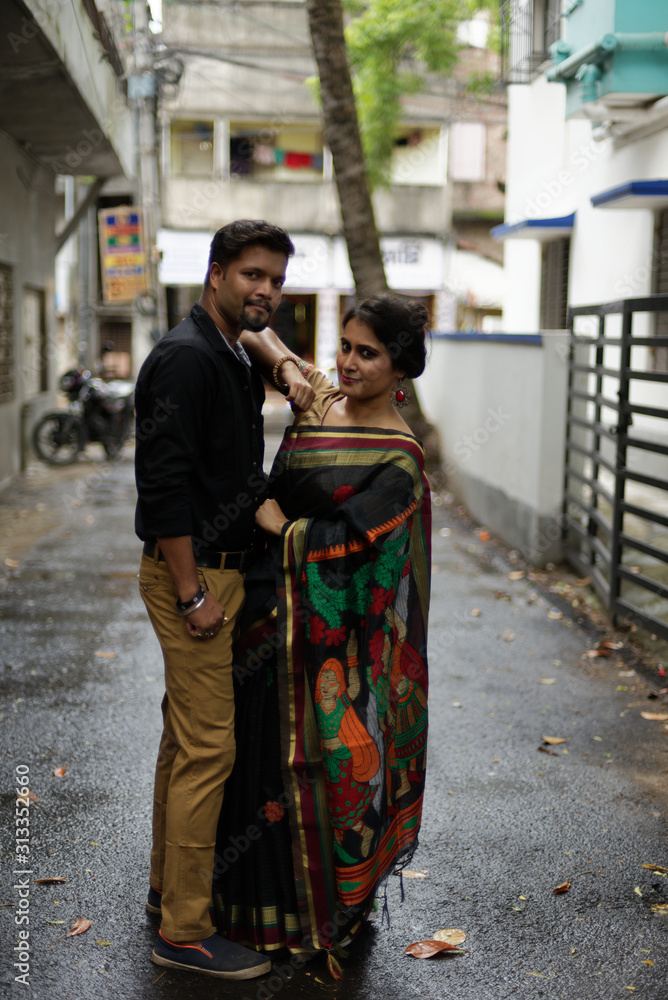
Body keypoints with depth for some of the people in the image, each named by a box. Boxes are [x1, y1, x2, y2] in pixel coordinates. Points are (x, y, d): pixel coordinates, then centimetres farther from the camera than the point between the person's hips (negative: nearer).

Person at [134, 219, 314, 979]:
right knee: (207, 748, -6)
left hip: (216, 572, 11)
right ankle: (183, 931, 6)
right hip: (192, 575, -11)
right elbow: (164, 483, -23)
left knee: (186, 738, 18)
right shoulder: (185, 358, -17)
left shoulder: (229, 355, 14)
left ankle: (169, 886, 33)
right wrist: (192, 594, -23)